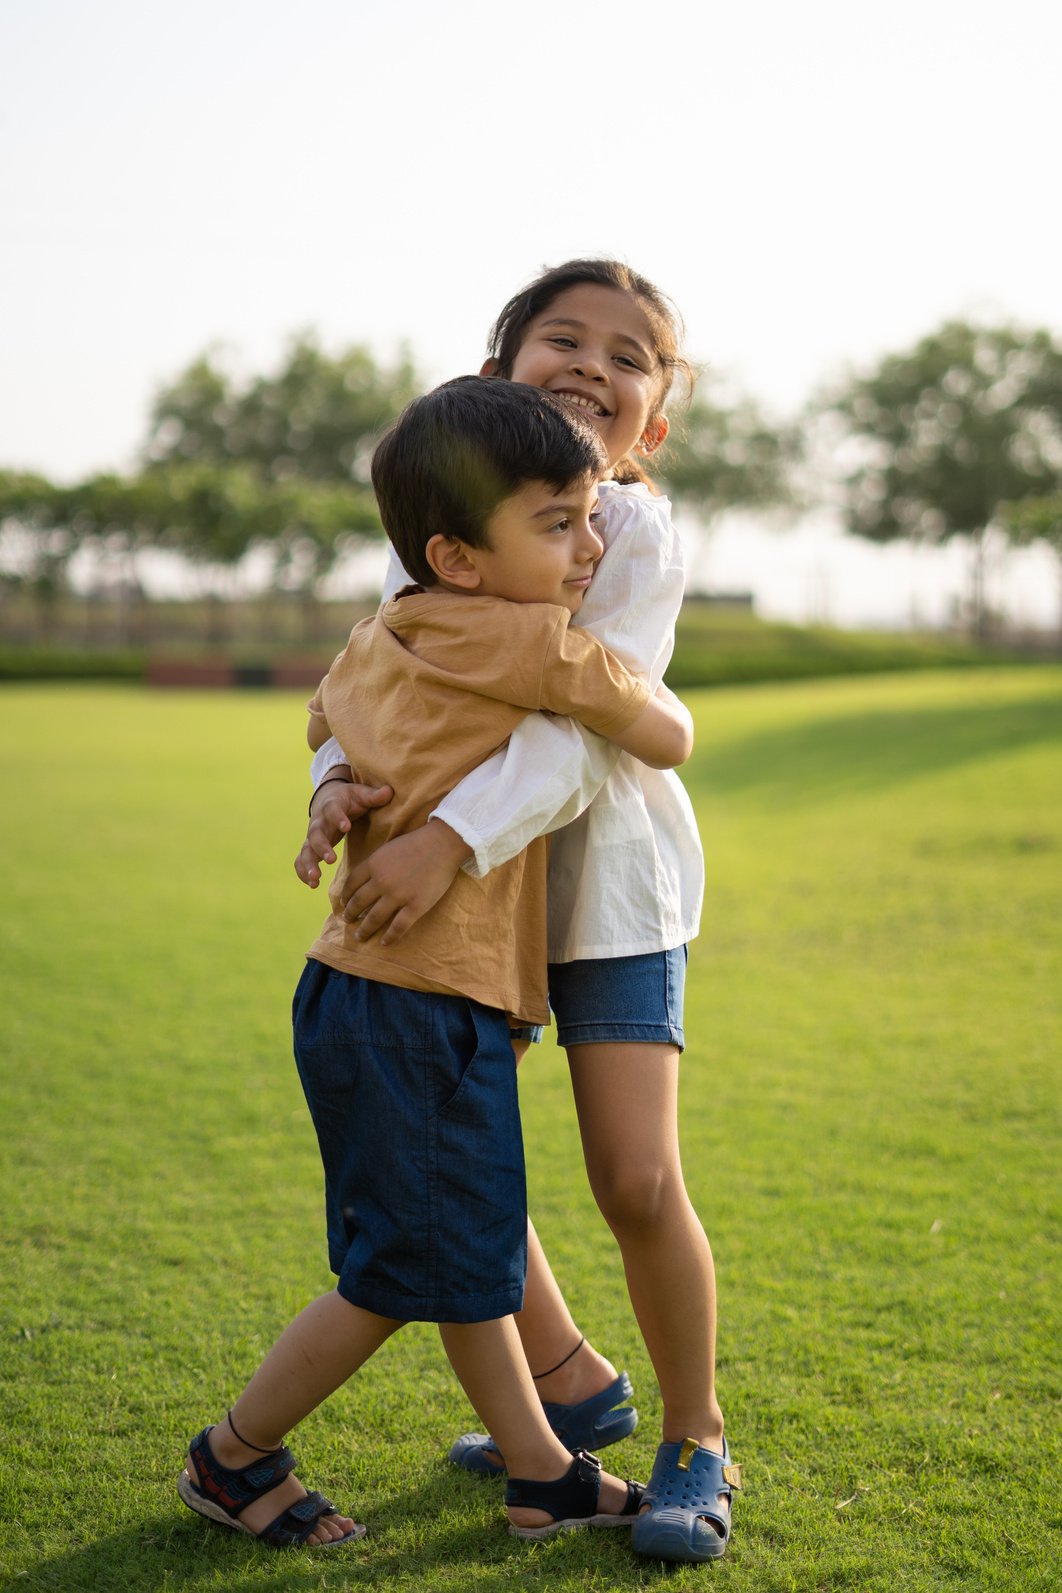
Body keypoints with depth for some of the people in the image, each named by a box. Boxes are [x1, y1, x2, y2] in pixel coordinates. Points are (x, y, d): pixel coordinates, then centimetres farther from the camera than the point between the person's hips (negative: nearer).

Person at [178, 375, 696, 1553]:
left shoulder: (380, 638, 11)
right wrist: (633, 679, 15)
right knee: (401, 1273, 1)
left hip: (373, 999, 10)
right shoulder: (531, 640, -15)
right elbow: (671, 739, -4)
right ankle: (233, 1459, 17)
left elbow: (324, 720, 32)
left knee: (471, 1250, 15)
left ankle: (543, 1475, 26)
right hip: (411, 1013, -10)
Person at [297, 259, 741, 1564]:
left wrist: (450, 839, -39)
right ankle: (574, 1386, 31)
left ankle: (694, 1443, 13)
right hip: (468, 885, 6)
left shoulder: (638, 536, -15)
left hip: (605, 875, -5)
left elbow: (584, 729, -27)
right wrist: (340, 785, -27)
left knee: (637, 1181, -10)